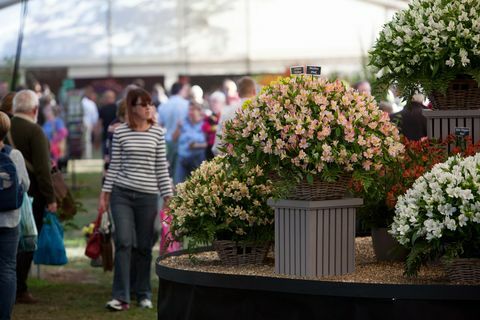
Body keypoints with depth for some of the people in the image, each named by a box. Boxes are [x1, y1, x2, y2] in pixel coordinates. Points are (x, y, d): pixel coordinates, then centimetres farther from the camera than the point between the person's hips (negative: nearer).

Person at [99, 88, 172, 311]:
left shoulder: (157, 133, 5)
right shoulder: (120, 132, 2)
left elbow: (161, 167, 6)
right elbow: (114, 165, 6)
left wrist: (168, 196, 3)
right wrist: (105, 194, 4)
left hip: (148, 195, 1)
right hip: (122, 193, -1)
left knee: (144, 246, 6)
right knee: (124, 242, -9)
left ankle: (143, 294, 19)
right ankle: (120, 296, -6)